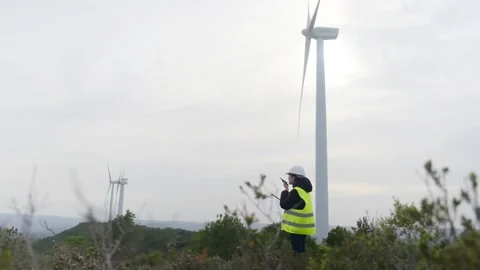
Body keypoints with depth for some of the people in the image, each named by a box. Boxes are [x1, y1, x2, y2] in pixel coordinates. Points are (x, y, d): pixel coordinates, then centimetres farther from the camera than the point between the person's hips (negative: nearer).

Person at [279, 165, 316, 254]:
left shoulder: (296, 191, -18)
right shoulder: (305, 190, 13)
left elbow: (284, 205, -14)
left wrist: (285, 191, -3)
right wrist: (288, 191, 12)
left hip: (297, 226, -10)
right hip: (304, 226, 10)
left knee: (297, 250, -6)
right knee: (301, 249, 14)